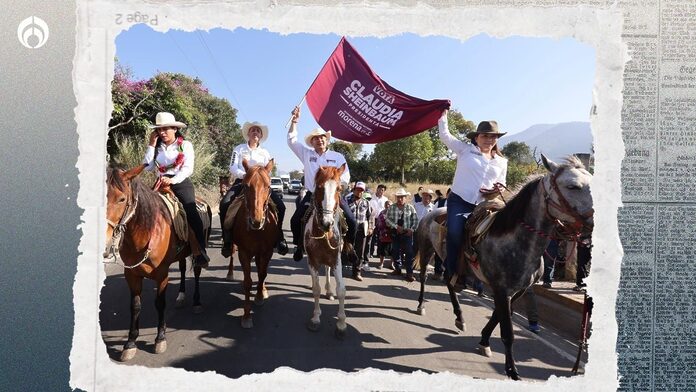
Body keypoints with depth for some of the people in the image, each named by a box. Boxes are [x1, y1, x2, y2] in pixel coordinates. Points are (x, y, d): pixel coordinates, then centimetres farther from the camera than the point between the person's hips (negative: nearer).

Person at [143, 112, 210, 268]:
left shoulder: (185, 145, 4)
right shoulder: (156, 147, 15)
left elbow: (188, 169, -6)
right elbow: (147, 167, 4)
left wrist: (173, 180, -22)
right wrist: (151, 146, 3)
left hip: (181, 183, -4)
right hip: (161, 184, 4)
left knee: (191, 213, -24)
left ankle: (200, 253, -25)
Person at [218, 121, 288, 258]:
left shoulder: (265, 152, 17)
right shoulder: (239, 149, 11)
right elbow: (233, 167, 0)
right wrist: (244, 175, -19)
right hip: (241, 182, -1)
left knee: (280, 206, -20)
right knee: (224, 204, -29)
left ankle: (278, 237, -4)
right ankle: (227, 241, -17)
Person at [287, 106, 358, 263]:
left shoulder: (338, 156, 6)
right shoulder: (306, 153, 9)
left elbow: (345, 176, 0)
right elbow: (292, 141, 3)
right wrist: (294, 121, -5)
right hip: (312, 195, 1)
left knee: (351, 221, -14)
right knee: (295, 220, -11)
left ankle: (349, 246, 9)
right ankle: (300, 245, 12)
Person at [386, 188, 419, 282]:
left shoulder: (410, 207, 1)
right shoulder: (391, 207, 1)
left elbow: (415, 220, 5)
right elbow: (388, 220, -3)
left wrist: (412, 229, -8)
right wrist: (396, 226, -13)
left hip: (407, 233, -2)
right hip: (395, 233, 2)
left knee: (409, 253, -7)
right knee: (395, 252, 11)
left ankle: (409, 273, -5)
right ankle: (397, 269, 29)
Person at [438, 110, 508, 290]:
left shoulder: (501, 162, 17)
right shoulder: (465, 149, 8)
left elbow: (502, 186, 22)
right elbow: (444, 135, 5)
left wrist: (497, 190, -1)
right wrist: (444, 113, 4)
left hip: (483, 206, 4)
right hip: (459, 201, -4)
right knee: (455, 231, -28)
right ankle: (453, 273, -15)